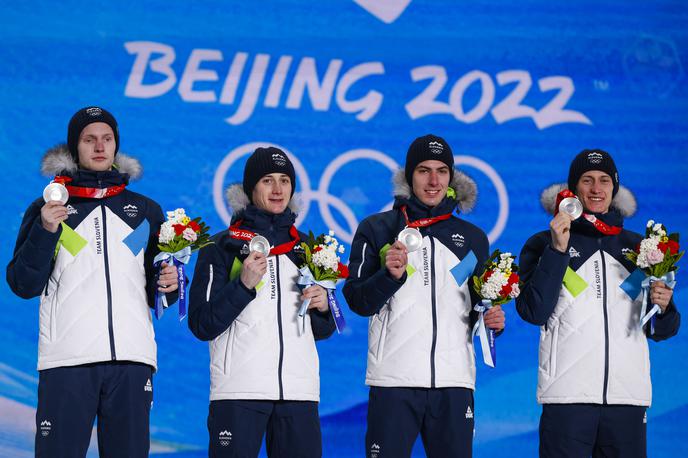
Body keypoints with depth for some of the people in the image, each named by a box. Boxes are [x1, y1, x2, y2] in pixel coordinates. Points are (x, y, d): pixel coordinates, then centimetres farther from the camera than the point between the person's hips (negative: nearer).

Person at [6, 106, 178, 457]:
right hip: (66, 360, -2)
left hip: (132, 359, 2)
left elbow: (157, 294, 22)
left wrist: (167, 285, -1)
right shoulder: (48, 208, 12)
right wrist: (45, 230, -10)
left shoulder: (145, 210, 19)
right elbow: (23, 285, 3)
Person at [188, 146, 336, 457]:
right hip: (239, 389, -4)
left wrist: (322, 308, 2)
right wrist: (243, 285, -13)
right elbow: (202, 326, -2)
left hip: (299, 390, 4)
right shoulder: (223, 247, 5)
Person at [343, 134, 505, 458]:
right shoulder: (377, 229, 8)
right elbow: (358, 302, 2)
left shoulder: (472, 238, 17)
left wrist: (492, 319, 1)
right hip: (394, 380, -3)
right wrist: (390, 275, -16)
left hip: (454, 382, 3)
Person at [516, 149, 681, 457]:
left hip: (629, 395, 3)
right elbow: (533, 312, -7)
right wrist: (558, 249, -11)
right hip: (568, 394, -3)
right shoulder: (544, 244, 7)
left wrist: (663, 306, -4)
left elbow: (661, 331, 18)